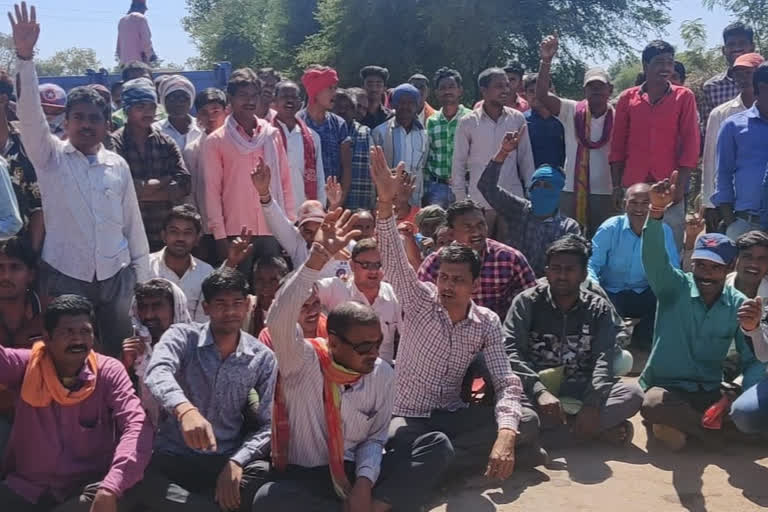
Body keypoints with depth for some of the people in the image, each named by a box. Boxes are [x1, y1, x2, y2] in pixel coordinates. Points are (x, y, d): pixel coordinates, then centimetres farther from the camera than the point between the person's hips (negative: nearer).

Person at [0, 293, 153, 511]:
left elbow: (137, 427, -18)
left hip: (88, 489, 0)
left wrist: (111, 488, -32)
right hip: (26, 489, 1)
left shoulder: (109, 372, -6)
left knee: (123, 494, -29)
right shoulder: (27, 365, -2)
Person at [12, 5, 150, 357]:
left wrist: (143, 277, 9)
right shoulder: (51, 157, 0)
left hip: (116, 277, 2)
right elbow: (29, 114, -16)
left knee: (120, 354, 11)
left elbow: (132, 223, 9)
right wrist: (25, 57, -28)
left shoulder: (118, 165, 5)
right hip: (64, 277, -2)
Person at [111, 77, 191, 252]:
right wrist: (164, 182, -3)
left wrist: (144, 191, -11)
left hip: (165, 235, 3)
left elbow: (183, 186, -2)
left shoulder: (166, 143, 8)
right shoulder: (115, 143, -4)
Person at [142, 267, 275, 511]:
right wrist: (184, 409, -47)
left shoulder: (263, 358, 2)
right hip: (174, 457, -1)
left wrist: (237, 461, -18)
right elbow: (157, 374, -26)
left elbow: (268, 423, 1)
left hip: (228, 459, 1)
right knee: (147, 490, -33)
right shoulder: (182, 336, -4)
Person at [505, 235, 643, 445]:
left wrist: (592, 404, -28)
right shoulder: (527, 302, -2)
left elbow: (604, 359, -10)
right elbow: (510, 352, -14)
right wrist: (540, 392, -30)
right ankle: (601, 429, -28)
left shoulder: (599, 308, 4)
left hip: (581, 392, 1)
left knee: (633, 393, -23)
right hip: (536, 389, -1)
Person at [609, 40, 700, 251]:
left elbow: (691, 143, 1)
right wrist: (616, 186, 5)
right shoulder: (627, 98, 8)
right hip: (632, 188, 1)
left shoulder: (684, 97, 4)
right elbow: (617, 145, 10)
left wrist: (680, 185, -6)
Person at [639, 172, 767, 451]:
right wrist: (656, 212, -44)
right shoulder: (675, 287, -5)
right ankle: (712, 429, -10)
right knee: (654, 405, -37)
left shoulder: (739, 304, 2)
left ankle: (680, 423, -7)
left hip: (709, 393, 3)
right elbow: (654, 258, -27)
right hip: (664, 387, -2)